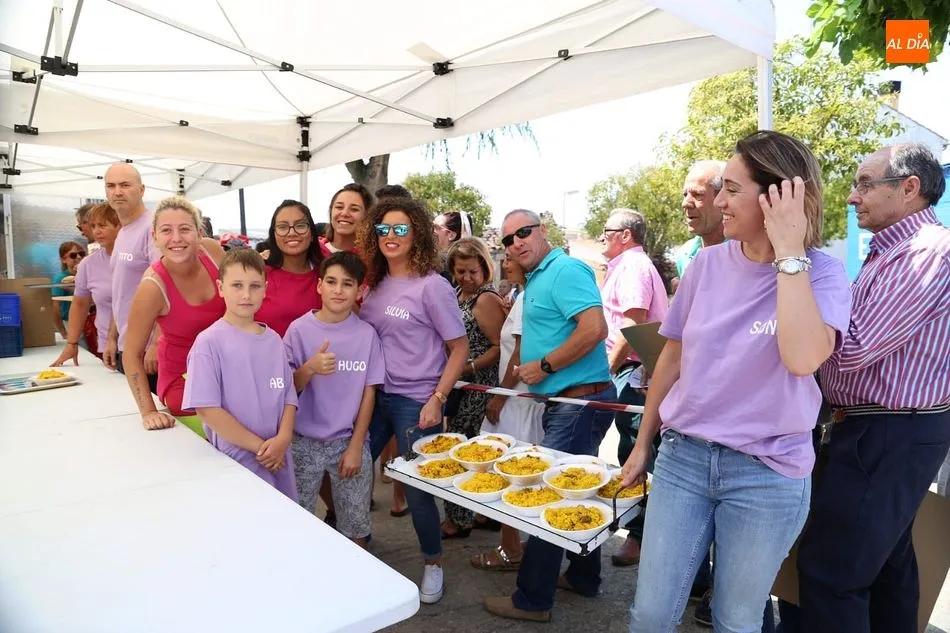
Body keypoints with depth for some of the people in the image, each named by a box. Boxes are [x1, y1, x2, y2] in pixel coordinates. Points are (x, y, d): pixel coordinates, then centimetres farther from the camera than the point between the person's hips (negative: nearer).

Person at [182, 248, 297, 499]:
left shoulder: (273, 340, 5)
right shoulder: (209, 342, -10)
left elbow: (289, 396, 7)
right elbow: (207, 409, -13)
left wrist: (282, 440, -10)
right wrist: (260, 446, -12)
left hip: (279, 459, 5)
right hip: (235, 461, -5)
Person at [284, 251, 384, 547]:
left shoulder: (367, 334, -3)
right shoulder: (299, 329, -6)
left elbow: (368, 393, -1)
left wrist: (355, 446, -4)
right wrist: (309, 369, -23)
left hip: (350, 442, 1)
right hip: (304, 442, 0)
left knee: (356, 524, 10)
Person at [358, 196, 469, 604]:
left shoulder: (431, 286, -11)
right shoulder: (375, 283, 6)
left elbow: (459, 349, -11)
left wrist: (436, 400, -16)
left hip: (416, 401, -6)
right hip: (376, 395, 6)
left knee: (417, 487, 3)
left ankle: (432, 563, 28)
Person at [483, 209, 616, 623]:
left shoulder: (565, 270, -14)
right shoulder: (536, 279, 16)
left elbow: (595, 329, -26)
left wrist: (544, 366, -19)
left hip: (581, 401, -10)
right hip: (567, 401, 10)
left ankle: (532, 600, 10)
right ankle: (583, 577, 35)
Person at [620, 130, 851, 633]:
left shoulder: (821, 274, -10)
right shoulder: (708, 263, 0)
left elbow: (803, 359, -31)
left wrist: (788, 251, -25)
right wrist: (643, 443, 13)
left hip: (768, 475, -3)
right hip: (683, 456, 3)